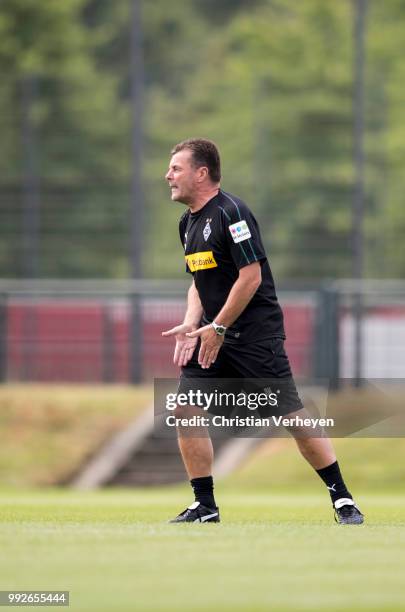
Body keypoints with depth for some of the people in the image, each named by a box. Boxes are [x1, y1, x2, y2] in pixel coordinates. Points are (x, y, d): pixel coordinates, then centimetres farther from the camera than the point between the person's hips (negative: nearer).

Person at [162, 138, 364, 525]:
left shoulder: (231, 212, -15)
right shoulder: (189, 222, 13)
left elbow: (251, 276, -19)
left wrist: (217, 328, -17)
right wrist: (191, 324, 4)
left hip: (255, 336, -8)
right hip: (213, 335, 8)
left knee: (291, 415, -8)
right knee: (185, 409, -2)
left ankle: (342, 501, 2)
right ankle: (204, 507, 6)